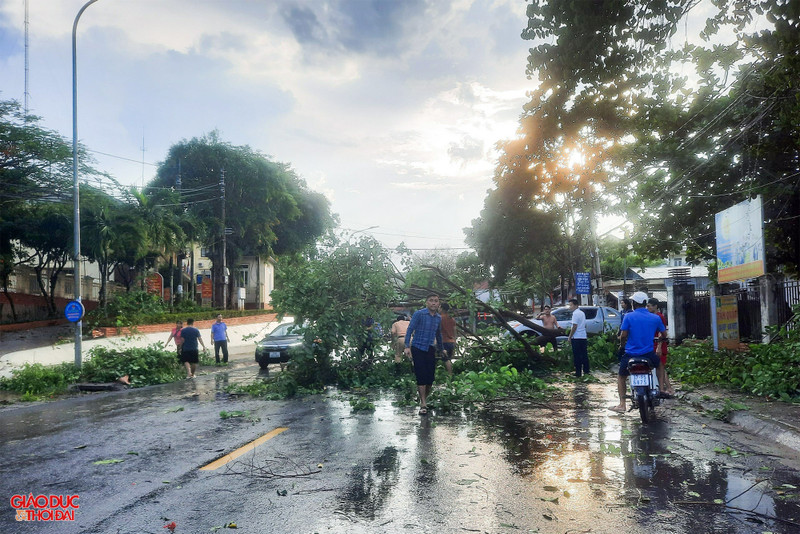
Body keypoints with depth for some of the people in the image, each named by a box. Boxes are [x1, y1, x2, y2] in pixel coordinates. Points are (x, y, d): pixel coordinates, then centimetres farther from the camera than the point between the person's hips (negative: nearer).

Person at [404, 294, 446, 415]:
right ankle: (423, 404, -2)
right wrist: (407, 346, -17)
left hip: (430, 350, 5)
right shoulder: (419, 314, -7)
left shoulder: (438, 318, 10)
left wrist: (441, 349, 31)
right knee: (421, 376, -8)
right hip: (417, 349, -5)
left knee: (430, 378, 1)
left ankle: (424, 398, 23)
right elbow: (410, 329, -9)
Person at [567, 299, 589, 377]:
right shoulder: (582, 313, 13)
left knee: (577, 356, -3)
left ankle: (578, 373, -1)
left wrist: (570, 337, -11)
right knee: (584, 355, 12)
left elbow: (574, 326, -18)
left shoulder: (575, 314, -14)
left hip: (576, 338, -8)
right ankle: (586, 371, 17)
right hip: (584, 337, 8)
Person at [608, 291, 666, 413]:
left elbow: (623, 336, -11)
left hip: (631, 354, -2)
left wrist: (622, 344, 10)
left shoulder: (629, 317, -7)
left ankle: (622, 404, 5)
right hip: (648, 354, 2)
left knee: (621, 377, 17)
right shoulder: (655, 318, 2)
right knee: (659, 364, 35)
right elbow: (663, 334, 13)